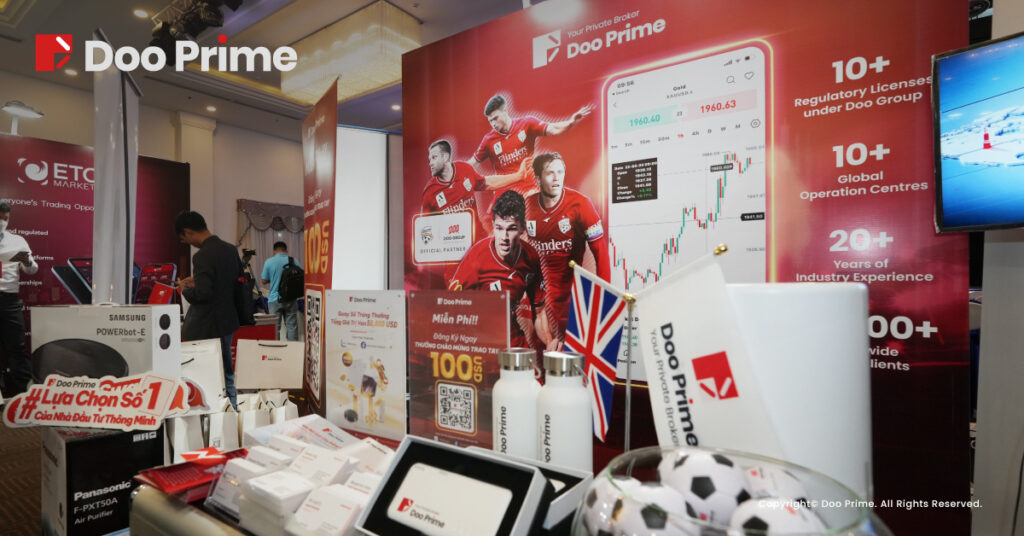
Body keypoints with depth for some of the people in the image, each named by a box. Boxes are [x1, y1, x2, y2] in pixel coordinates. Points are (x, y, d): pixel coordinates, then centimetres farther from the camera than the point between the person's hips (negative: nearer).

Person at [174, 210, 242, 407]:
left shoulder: (203, 256, -20)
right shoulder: (231, 249, 5)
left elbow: (202, 293, -25)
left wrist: (185, 289, -4)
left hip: (207, 327, -8)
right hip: (228, 322, 8)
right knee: (226, 372, 18)